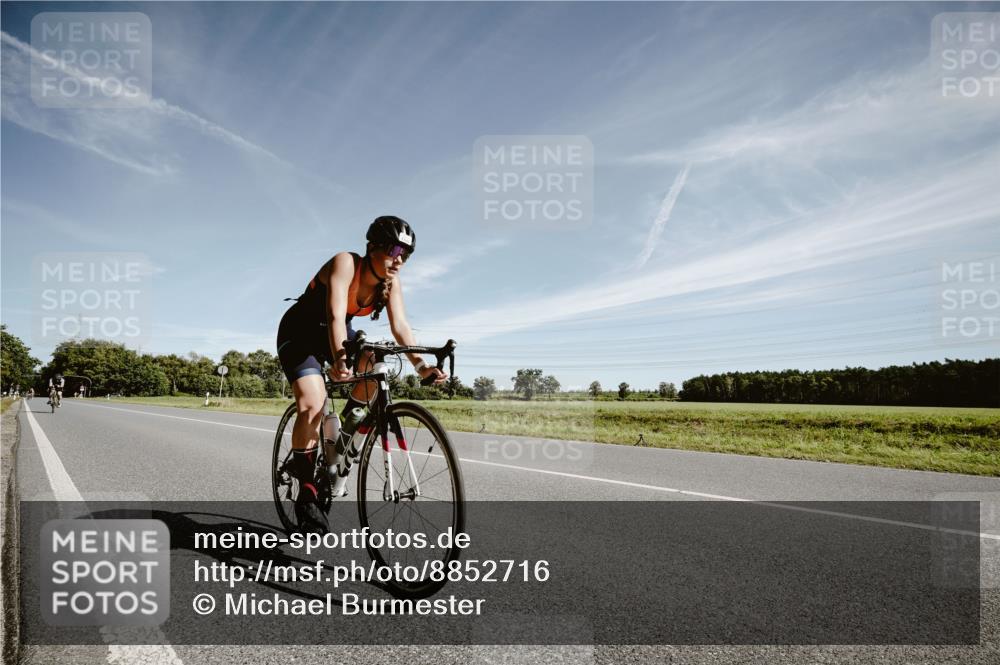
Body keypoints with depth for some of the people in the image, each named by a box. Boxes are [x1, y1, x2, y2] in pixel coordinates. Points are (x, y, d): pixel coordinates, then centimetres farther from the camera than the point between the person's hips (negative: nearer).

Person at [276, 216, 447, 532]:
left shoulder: (390, 282, -12)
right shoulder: (345, 263, -29)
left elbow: (400, 325, -21)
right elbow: (336, 315, -41)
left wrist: (420, 365, -36)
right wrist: (340, 359, -57)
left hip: (331, 334, 5)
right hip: (299, 333, -5)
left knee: (374, 365, -26)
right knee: (313, 403, -24)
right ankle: (307, 494, -12)